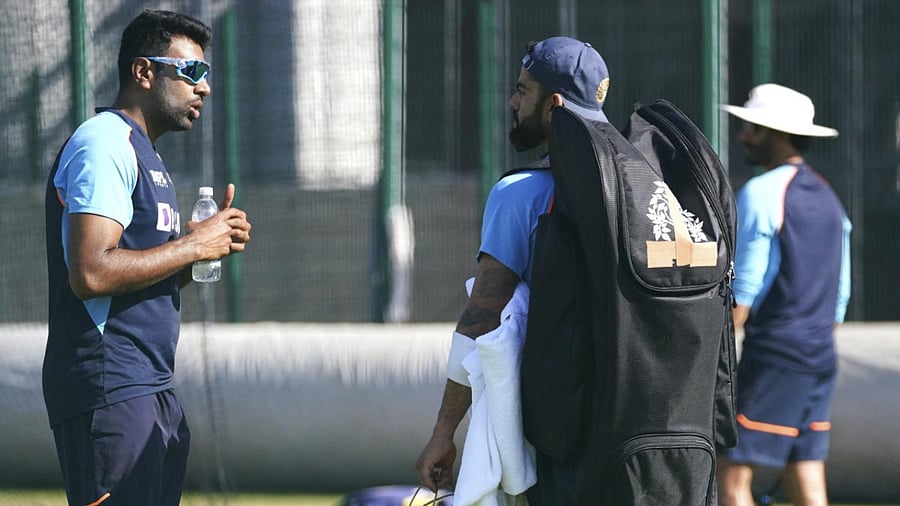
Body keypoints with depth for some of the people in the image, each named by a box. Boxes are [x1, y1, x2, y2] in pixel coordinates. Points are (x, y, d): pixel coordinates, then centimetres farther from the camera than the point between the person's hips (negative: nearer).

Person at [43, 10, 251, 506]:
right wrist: (192, 245, -13)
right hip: (110, 393, -10)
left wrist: (214, 240, 7)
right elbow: (91, 273, -23)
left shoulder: (141, 152, 21)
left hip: (152, 391, 10)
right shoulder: (104, 144, -11)